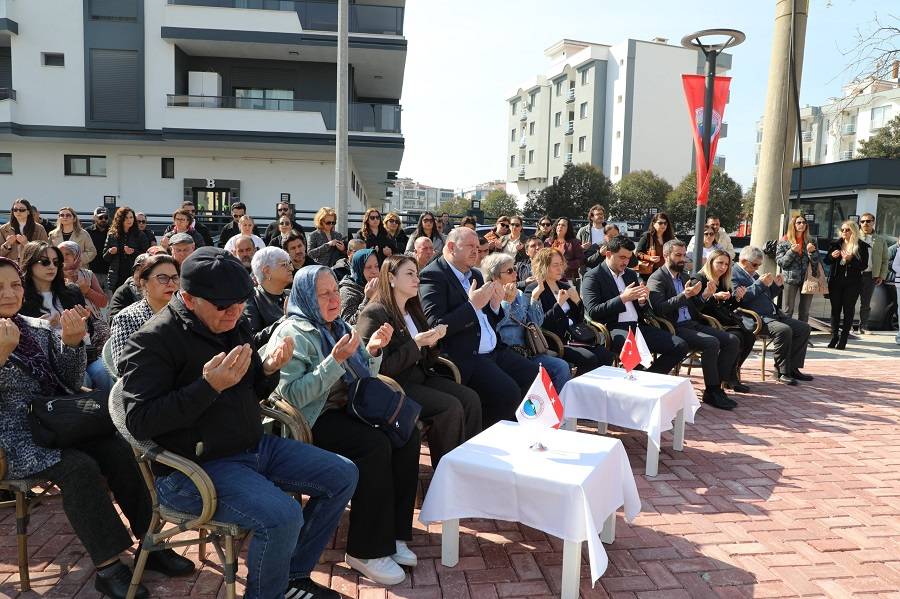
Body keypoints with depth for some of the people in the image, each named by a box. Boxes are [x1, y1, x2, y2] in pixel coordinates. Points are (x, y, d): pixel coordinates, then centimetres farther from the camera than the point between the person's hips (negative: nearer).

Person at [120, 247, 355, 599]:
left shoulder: (234, 326, 8)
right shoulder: (154, 341, -15)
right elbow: (138, 423, -21)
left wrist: (268, 368, -7)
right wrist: (209, 386, -30)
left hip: (254, 447, 8)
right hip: (194, 468, -8)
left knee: (342, 476, 6)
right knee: (283, 516, -31)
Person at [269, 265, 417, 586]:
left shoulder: (339, 327, 14)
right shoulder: (292, 334, -8)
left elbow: (364, 381, 17)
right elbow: (293, 395, -20)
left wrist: (372, 351, -2)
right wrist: (336, 360, -25)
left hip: (345, 408, 7)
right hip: (312, 421, -7)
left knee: (407, 434, -16)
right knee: (375, 444, -29)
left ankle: (393, 532, -6)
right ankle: (366, 550, -18)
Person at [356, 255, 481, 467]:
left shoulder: (412, 310, 14)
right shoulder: (374, 314, -12)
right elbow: (379, 369, -17)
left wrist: (432, 342, -4)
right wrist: (415, 345, -18)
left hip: (419, 377, 8)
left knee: (471, 399, -13)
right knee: (450, 408, -24)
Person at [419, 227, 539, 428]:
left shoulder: (475, 274, 18)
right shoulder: (433, 276, -9)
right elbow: (435, 327, -18)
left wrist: (495, 304, 2)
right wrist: (472, 306, -19)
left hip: (495, 351, 9)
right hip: (466, 358, -9)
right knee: (508, 393, -23)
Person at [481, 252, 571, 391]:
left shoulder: (520, 295, 19)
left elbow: (535, 324, 15)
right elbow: (492, 328, -17)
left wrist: (534, 299, 6)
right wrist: (507, 301, -12)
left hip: (525, 351, 7)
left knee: (562, 366, -14)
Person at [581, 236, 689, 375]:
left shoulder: (631, 274, 20)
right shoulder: (593, 277, -1)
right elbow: (593, 312, -11)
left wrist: (642, 301, -1)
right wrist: (622, 298, -18)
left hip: (637, 326, 7)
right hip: (613, 329, -7)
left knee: (680, 346, -9)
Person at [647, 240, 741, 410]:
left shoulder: (685, 277, 20)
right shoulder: (656, 279, -4)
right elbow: (659, 309, -18)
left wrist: (705, 296, 1)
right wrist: (684, 295, -25)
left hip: (693, 324, 8)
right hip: (674, 328, -8)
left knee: (733, 340, -8)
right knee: (711, 343, -28)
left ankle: (715, 387, -5)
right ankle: (713, 392, -14)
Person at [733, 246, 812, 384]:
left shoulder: (753, 274, 24)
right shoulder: (734, 273, -5)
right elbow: (740, 297, -21)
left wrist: (777, 285, 12)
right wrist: (760, 283, -18)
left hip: (773, 315, 10)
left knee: (804, 328, 3)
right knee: (784, 330, -31)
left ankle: (792, 368, 5)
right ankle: (782, 372, -19)